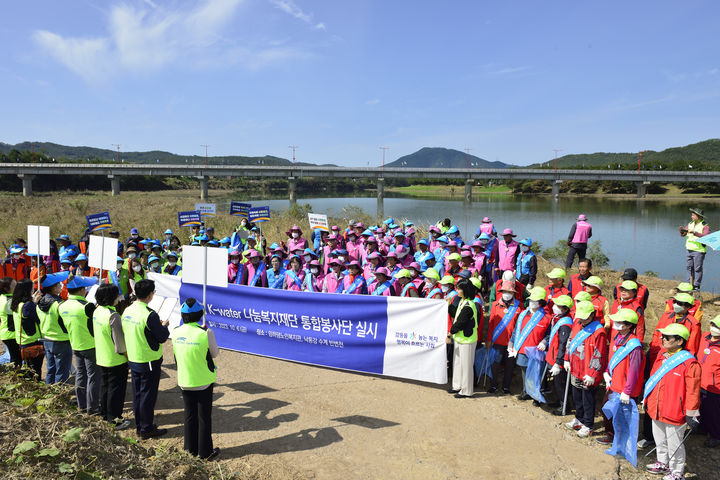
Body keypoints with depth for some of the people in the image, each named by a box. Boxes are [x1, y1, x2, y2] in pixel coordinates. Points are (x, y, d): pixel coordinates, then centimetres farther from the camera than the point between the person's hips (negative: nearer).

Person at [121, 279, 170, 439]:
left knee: (137, 394, 17)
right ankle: (147, 428, 14)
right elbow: (162, 337, -18)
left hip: (133, 359, 8)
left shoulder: (127, 311, 1)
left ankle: (139, 425, 29)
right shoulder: (150, 314, -23)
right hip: (149, 361, -7)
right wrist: (164, 326, 3)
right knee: (148, 394, 4)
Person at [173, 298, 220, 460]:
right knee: (204, 417, 9)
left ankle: (191, 448, 31)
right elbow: (214, 354, -7)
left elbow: (177, 355, 6)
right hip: (203, 381, -4)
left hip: (184, 381, 4)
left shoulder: (176, 332, -8)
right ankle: (205, 451, 19)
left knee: (189, 415, 19)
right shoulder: (206, 333, -22)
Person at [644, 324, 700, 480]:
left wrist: (691, 414, -16)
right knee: (660, 440, 23)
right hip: (657, 410, 8)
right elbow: (652, 379, 15)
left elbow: (692, 390, -17)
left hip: (674, 413, -8)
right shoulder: (661, 357, 5)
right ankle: (663, 464, 44)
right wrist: (647, 400, 19)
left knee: (674, 444, 9)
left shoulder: (689, 363, -19)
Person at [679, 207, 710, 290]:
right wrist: (682, 230, -10)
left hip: (699, 250, -6)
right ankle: (689, 284, 18)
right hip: (690, 250, 6)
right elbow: (683, 234, 12)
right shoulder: (690, 224, 11)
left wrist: (694, 232, -31)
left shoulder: (705, 226, -8)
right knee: (690, 268, 11)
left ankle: (696, 285, 3)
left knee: (697, 268, -2)